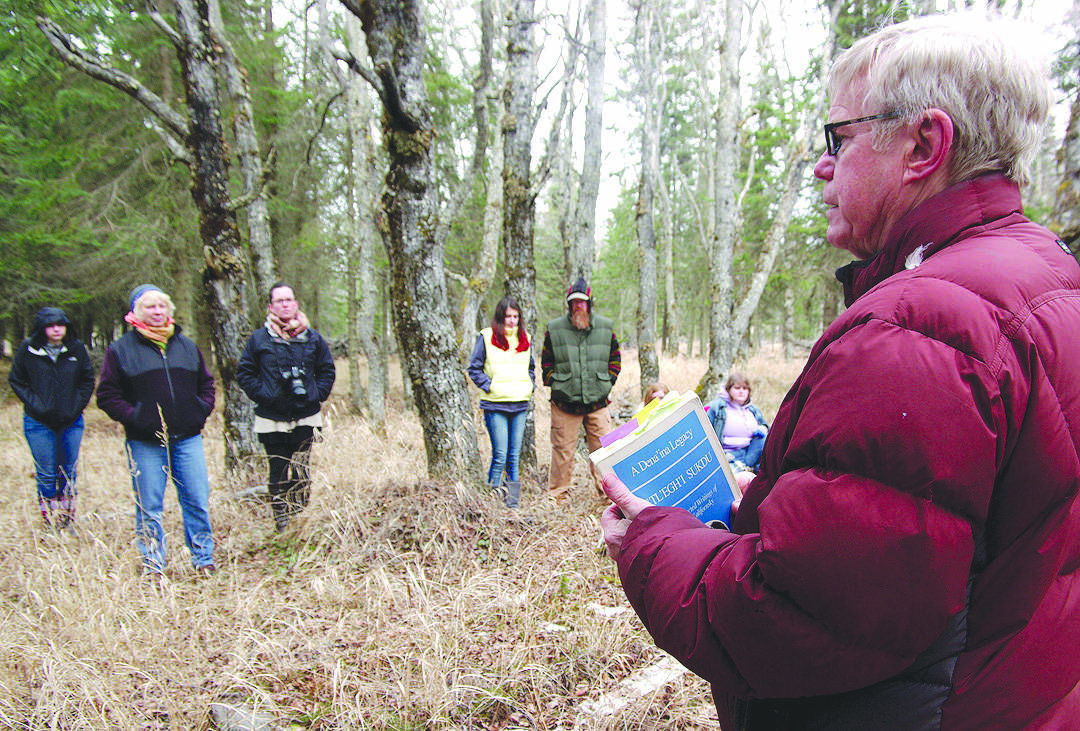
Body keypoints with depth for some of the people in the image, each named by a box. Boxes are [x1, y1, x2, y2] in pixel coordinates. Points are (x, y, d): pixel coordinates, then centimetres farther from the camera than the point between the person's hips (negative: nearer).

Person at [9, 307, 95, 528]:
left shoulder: (77, 349, 0)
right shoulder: (28, 350, -4)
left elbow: (88, 380, 7)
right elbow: (16, 381, 2)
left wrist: (77, 406, -5)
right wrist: (35, 405, -10)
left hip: (71, 422, 2)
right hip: (39, 422, -2)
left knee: (69, 471, 10)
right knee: (46, 473, 4)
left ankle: (68, 517, 22)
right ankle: (49, 522, 14)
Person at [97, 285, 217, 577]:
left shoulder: (186, 345, 13)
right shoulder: (121, 350, 2)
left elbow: (206, 382, 21)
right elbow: (107, 395, 1)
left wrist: (202, 409, 5)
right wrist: (132, 416, -10)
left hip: (188, 438, 3)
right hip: (145, 443, -3)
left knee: (198, 501, 4)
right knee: (149, 508, 3)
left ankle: (203, 559, 17)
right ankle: (152, 567, 16)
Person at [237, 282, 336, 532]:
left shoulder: (312, 337, 6)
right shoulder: (259, 338, 1)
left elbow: (327, 370, 15)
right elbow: (244, 372, 7)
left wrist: (317, 395, 2)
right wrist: (261, 395, -5)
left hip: (306, 417, 1)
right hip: (272, 420, -1)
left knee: (302, 474, 5)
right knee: (278, 476, 4)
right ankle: (281, 525, 15)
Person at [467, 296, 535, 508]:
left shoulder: (524, 338, 14)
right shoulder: (486, 337, -1)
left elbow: (531, 368, 26)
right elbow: (474, 369, 2)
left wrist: (530, 386, 11)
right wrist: (489, 386, -7)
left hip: (520, 405, 4)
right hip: (495, 405, -4)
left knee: (514, 456, 7)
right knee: (500, 455, -7)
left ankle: (513, 500, 15)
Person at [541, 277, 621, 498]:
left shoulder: (605, 327, 7)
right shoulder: (555, 329, 2)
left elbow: (615, 357, 16)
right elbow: (546, 361, 10)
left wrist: (608, 382, 7)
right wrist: (554, 383, 0)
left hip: (597, 401, 2)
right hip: (564, 402, -1)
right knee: (563, 449, 3)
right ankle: (557, 493, 16)